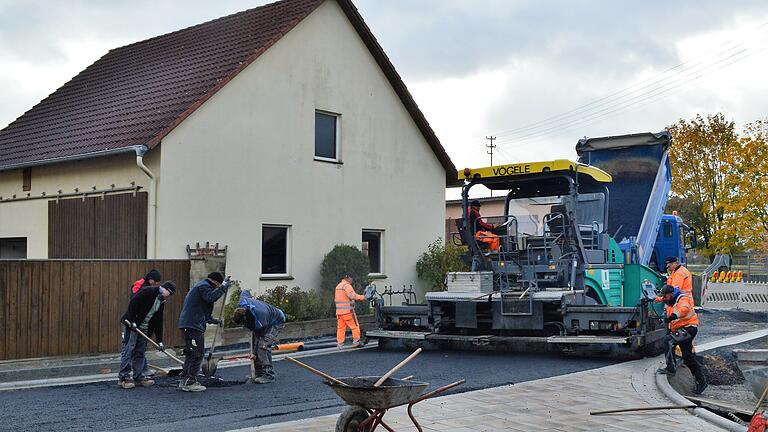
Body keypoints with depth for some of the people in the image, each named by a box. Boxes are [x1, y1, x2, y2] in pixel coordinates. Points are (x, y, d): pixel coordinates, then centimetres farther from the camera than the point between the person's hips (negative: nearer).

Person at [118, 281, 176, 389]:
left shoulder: (161, 302, 13)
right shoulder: (148, 291, -12)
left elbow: (158, 322, 15)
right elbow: (133, 303, -20)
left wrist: (159, 341, 11)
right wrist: (132, 321, -22)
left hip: (144, 329, 9)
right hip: (131, 325, -9)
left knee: (140, 352, 9)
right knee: (128, 350, -8)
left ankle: (138, 376, 16)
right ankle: (123, 378, -7)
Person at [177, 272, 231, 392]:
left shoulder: (201, 286, 27)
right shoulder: (204, 286, -6)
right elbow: (210, 297, -28)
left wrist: (212, 320, 27)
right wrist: (223, 287, -20)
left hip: (187, 325, 11)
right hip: (193, 326, -11)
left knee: (190, 354, 17)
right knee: (197, 354, -7)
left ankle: (184, 381, 22)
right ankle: (190, 383, -7)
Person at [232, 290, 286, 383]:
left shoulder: (260, 319, -41)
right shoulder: (242, 303, -24)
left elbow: (260, 337, -28)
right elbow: (245, 292, 0)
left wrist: (255, 353, -18)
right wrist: (251, 298, 20)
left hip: (276, 322, -9)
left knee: (264, 345, -25)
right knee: (255, 343, -1)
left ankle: (268, 374, -23)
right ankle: (259, 373, 4)